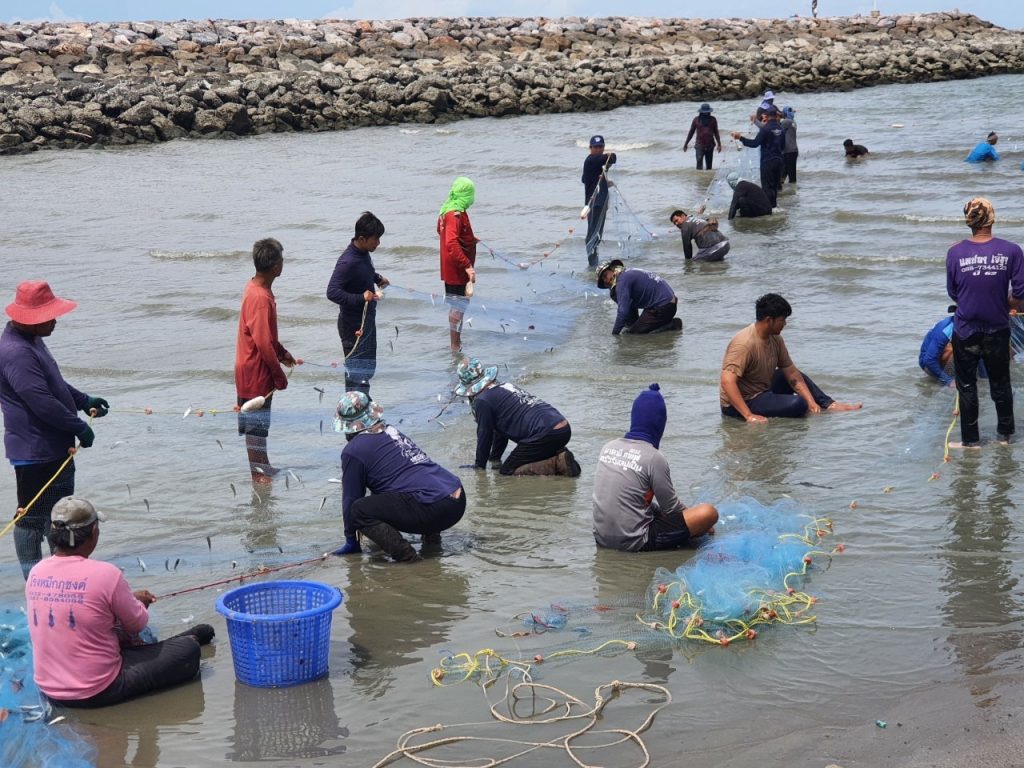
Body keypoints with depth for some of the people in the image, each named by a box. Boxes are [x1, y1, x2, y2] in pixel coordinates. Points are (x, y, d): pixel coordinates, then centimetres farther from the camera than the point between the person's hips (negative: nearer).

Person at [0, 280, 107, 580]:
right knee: (32, 516, 0)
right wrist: (80, 428, -20)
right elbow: (42, 401, -28)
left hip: (55, 448, 11)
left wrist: (84, 401, 15)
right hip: (34, 451, -11)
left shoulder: (32, 341, 10)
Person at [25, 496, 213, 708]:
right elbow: (137, 624, -7)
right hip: (97, 693, -7)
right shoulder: (105, 574, -22)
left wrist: (130, 598, 20)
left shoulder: (35, 573, -4)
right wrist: (137, 603, 17)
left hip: (49, 689, 7)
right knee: (189, 650, 4)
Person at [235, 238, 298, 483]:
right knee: (256, 421, 0)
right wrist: (279, 375, -18)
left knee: (259, 420, 19)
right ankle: (258, 473, 9)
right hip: (256, 371, -10)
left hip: (255, 368, 10)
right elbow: (263, 343, -25)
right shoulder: (261, 298, -25)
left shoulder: (255, 287, 6)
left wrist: (282, 353, 20)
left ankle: (263, 465, 30)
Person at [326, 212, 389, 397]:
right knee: (358, 373, -4)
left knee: (368, 367, 21)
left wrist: (378, 278, 13)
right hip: (354, 325, -10)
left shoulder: (364, 253, 3)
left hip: (366, 320, 10)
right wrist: (360, 298, -37)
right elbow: (332, 292, -31)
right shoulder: (347, 262, -26)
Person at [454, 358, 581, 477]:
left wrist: (479, 465, 19)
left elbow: (484, 434, 6)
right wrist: (494, 459, 40)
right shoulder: (506, 386, 25)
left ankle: (558, 463, -13)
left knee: (507, 471, -2)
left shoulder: (482, 400, -2)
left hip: (546, 435, -9)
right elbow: (500, 430, 33)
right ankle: (559, 454, 7)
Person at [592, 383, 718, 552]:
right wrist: (697, 523, 15)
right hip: (633, 543, -7)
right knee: (709, 512, -6)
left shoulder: (609, 447, 3)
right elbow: (672, 508, -5)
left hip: (601, 538, 7)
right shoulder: (653, 458, -15)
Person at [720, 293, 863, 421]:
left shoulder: (775, 339, 1)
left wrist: (811, 402, -7)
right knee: (798, 404, -24)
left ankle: (830, 405, 11)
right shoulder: (744, 344, -25)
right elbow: (727, 382, -33)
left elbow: (791, 373, 5)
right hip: (741, 403, -10)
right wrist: (749, 416, -38)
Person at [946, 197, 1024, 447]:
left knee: (966, 386, 14)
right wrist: (1003, 308, 11)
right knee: (1000, 383, 20)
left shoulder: (955, 253, -12)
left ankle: (970, 439, 21)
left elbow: (953, 293, 0)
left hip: (965, 330, -1)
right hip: (997, 330, 1)